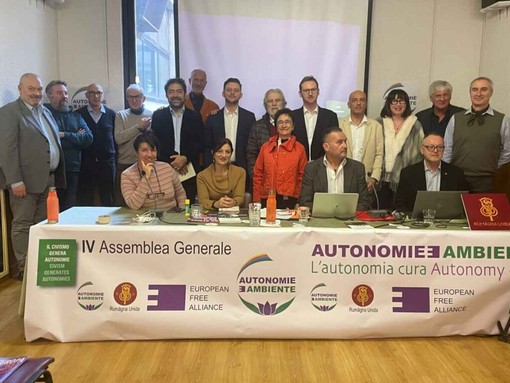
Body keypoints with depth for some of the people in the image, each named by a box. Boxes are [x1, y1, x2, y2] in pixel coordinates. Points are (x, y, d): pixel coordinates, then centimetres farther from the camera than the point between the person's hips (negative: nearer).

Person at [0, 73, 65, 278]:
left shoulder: (46, 112, 17)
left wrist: (57, 175, 12)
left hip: (49, 179, 7)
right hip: (26, 180, -7)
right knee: (22, 224, 3)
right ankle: (24, 267, 11)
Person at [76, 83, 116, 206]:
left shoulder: (111, 114, 8)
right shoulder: (79, 114, 5)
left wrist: (115, 156, 1)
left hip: (107, 162, 1)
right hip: (86, 163, 0)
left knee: (108, 201, 4)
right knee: (86, 201, 4)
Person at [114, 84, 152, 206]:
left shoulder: (151, 115, 4)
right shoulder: (121, 115, 6)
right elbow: (118, 138, -8)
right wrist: (139, 127, -11)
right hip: (124, 165, 1)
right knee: (121, 202, 6)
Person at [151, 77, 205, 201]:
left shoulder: (195, 116, 10)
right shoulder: (158, 115, 8)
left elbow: (200, 144, 5)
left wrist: (185, 158, -11)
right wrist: (172, 162, -9)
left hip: (189, 172, 1)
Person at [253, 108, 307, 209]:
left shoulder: (300, 149, 3)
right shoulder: (265, 147, 8)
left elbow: (302, 177, 5)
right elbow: (257, 175, 8)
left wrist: (299, 203, -2)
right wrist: (257, 201, 2)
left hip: (290, 201, -1)